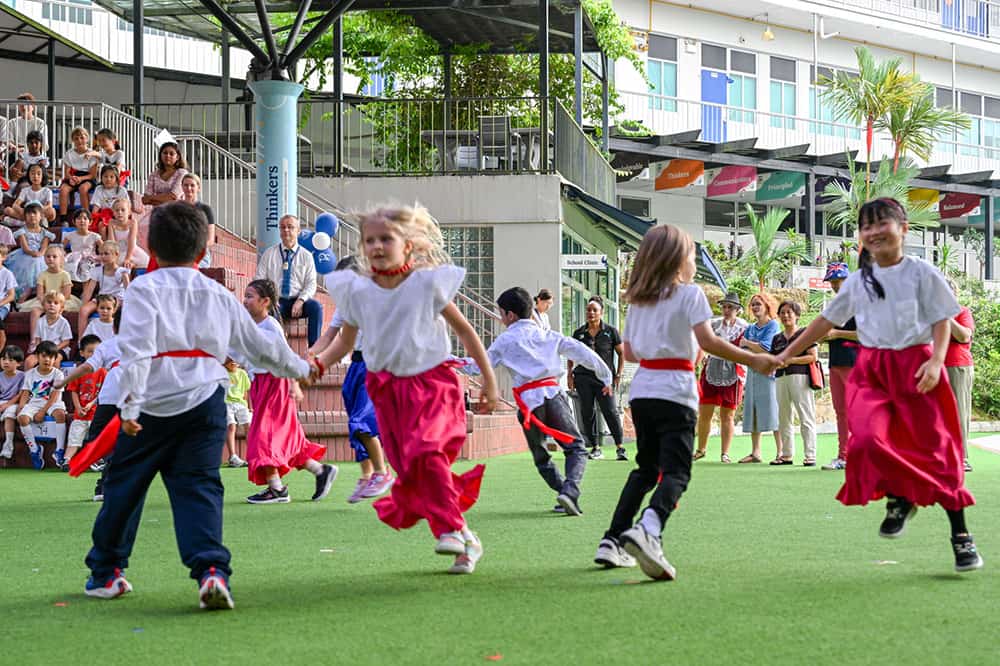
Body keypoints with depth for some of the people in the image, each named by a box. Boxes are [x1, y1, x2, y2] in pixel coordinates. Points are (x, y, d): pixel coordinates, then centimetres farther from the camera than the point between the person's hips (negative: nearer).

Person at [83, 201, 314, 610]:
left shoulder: (145, 289, 0)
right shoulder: (218, 296, 14)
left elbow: (136, 349, -13)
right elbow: (261, 347, 24)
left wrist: (129, 404, -18)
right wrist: (300, 368, 40)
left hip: (154, 406, -3)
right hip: (205, 403, 3)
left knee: (124, 485, 13)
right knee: (199, 488, 0)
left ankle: (106, 572, 25)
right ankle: (211, 569, -21)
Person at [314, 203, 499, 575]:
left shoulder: (428, 284, -7)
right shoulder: (356, 292, 1)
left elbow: (465, 331, 2)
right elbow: (346, 341, 15)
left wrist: (489, 380, 3)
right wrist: (317, 363, -5)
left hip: (431, 383, -4)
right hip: (388, 390, 4)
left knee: (426, 451, -26)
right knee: (412, 469, 1)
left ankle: (452, 529, -17)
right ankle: (464, 541, 16)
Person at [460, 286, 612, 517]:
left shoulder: (505, 340, 9)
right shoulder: (547, 335, 15)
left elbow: (480, 366, 10)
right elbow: (581, 352, 11)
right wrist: (606, 376, 18)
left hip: (528, 401, -1)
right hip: (553, 393, 1)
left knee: (540, 456, 18)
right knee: (576, 448, 3)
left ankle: (564, 492, 7)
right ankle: (570, 489, -20)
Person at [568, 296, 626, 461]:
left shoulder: (610, 332, 4)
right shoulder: (579, 333, 9)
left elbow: (621, 353, 10)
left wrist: (618, 375, 3)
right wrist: (570, 375, 9)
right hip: (583, 378, 3)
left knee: (610, 411, -11)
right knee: (587, 413, 1)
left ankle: (620, 447, -4)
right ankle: (595, 448, 9)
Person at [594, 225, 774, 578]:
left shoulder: (638, 299, 14)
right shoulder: (690, 293, -3)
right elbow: (707, 341, -14)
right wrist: (751, 360, -9)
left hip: (641, 388, 6)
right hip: (675, 392, -6)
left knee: (645, 469, 17)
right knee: (675, 472, -10)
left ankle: (612, 542, 10)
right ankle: (648, 529, -37)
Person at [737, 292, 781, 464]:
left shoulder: (773, 325, -2)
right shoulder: (750, 328, 17)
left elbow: (765, 348, -12)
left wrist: (747, 343, 1)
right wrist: (757, 348, -8)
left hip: (769, 372, -7)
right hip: (753, 372, 7)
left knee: (772, 411, -10)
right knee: (753, 412, 4)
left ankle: (780, 452, -9)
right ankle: (755, 453, 6)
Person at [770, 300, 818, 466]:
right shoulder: (777, 338, 19)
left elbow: (813, 356, -6)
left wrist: (790, 360, -12)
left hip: (800, 376, -6)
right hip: (781, 378, 6)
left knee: (806, 418, -9)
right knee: (783, 418, 7)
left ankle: (810, 455, -11)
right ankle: (786, 455, 14)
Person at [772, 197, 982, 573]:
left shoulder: (921, 273, 0)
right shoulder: (858, 282, 11)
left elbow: (943, 321, -1)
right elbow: (826, 321, 20)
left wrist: (936, 361, -17)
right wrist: (787, 354, 20)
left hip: (916, 367, -3)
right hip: (871, 370, 3)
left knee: (937, 450, -3)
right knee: (868, 440, -22)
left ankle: (961, 536, 7)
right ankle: (900, 498, 5)